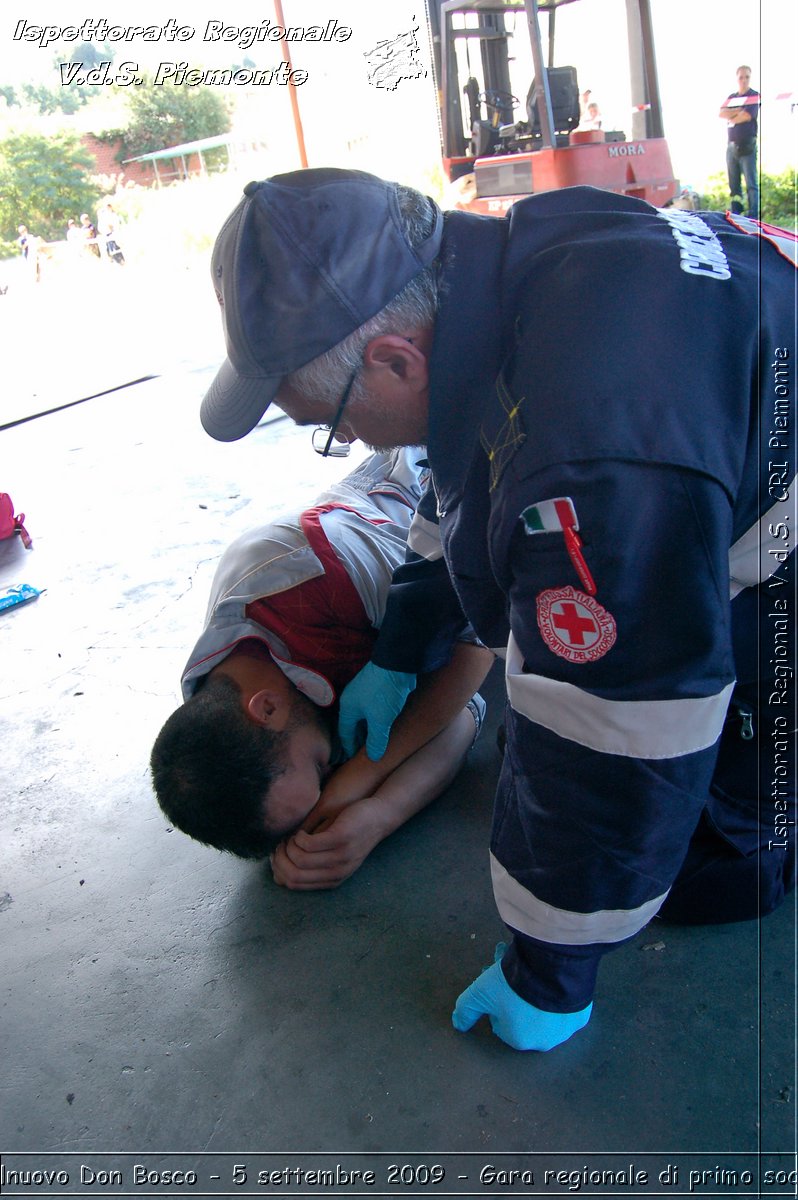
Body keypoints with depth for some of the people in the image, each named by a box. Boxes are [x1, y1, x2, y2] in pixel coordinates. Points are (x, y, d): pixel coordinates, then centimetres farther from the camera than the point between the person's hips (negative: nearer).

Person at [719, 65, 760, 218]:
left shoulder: (755, 96, 2)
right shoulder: (731, 97, 19)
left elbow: (747, 116, -11)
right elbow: (721, 113, 2)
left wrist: (731, 117, 4)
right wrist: (739, 111, -7)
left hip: (747, 146, -6)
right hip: (731, 146, 6)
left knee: (751, 183, -10)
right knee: (734, 183, 7)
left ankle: (753, 215, -14)